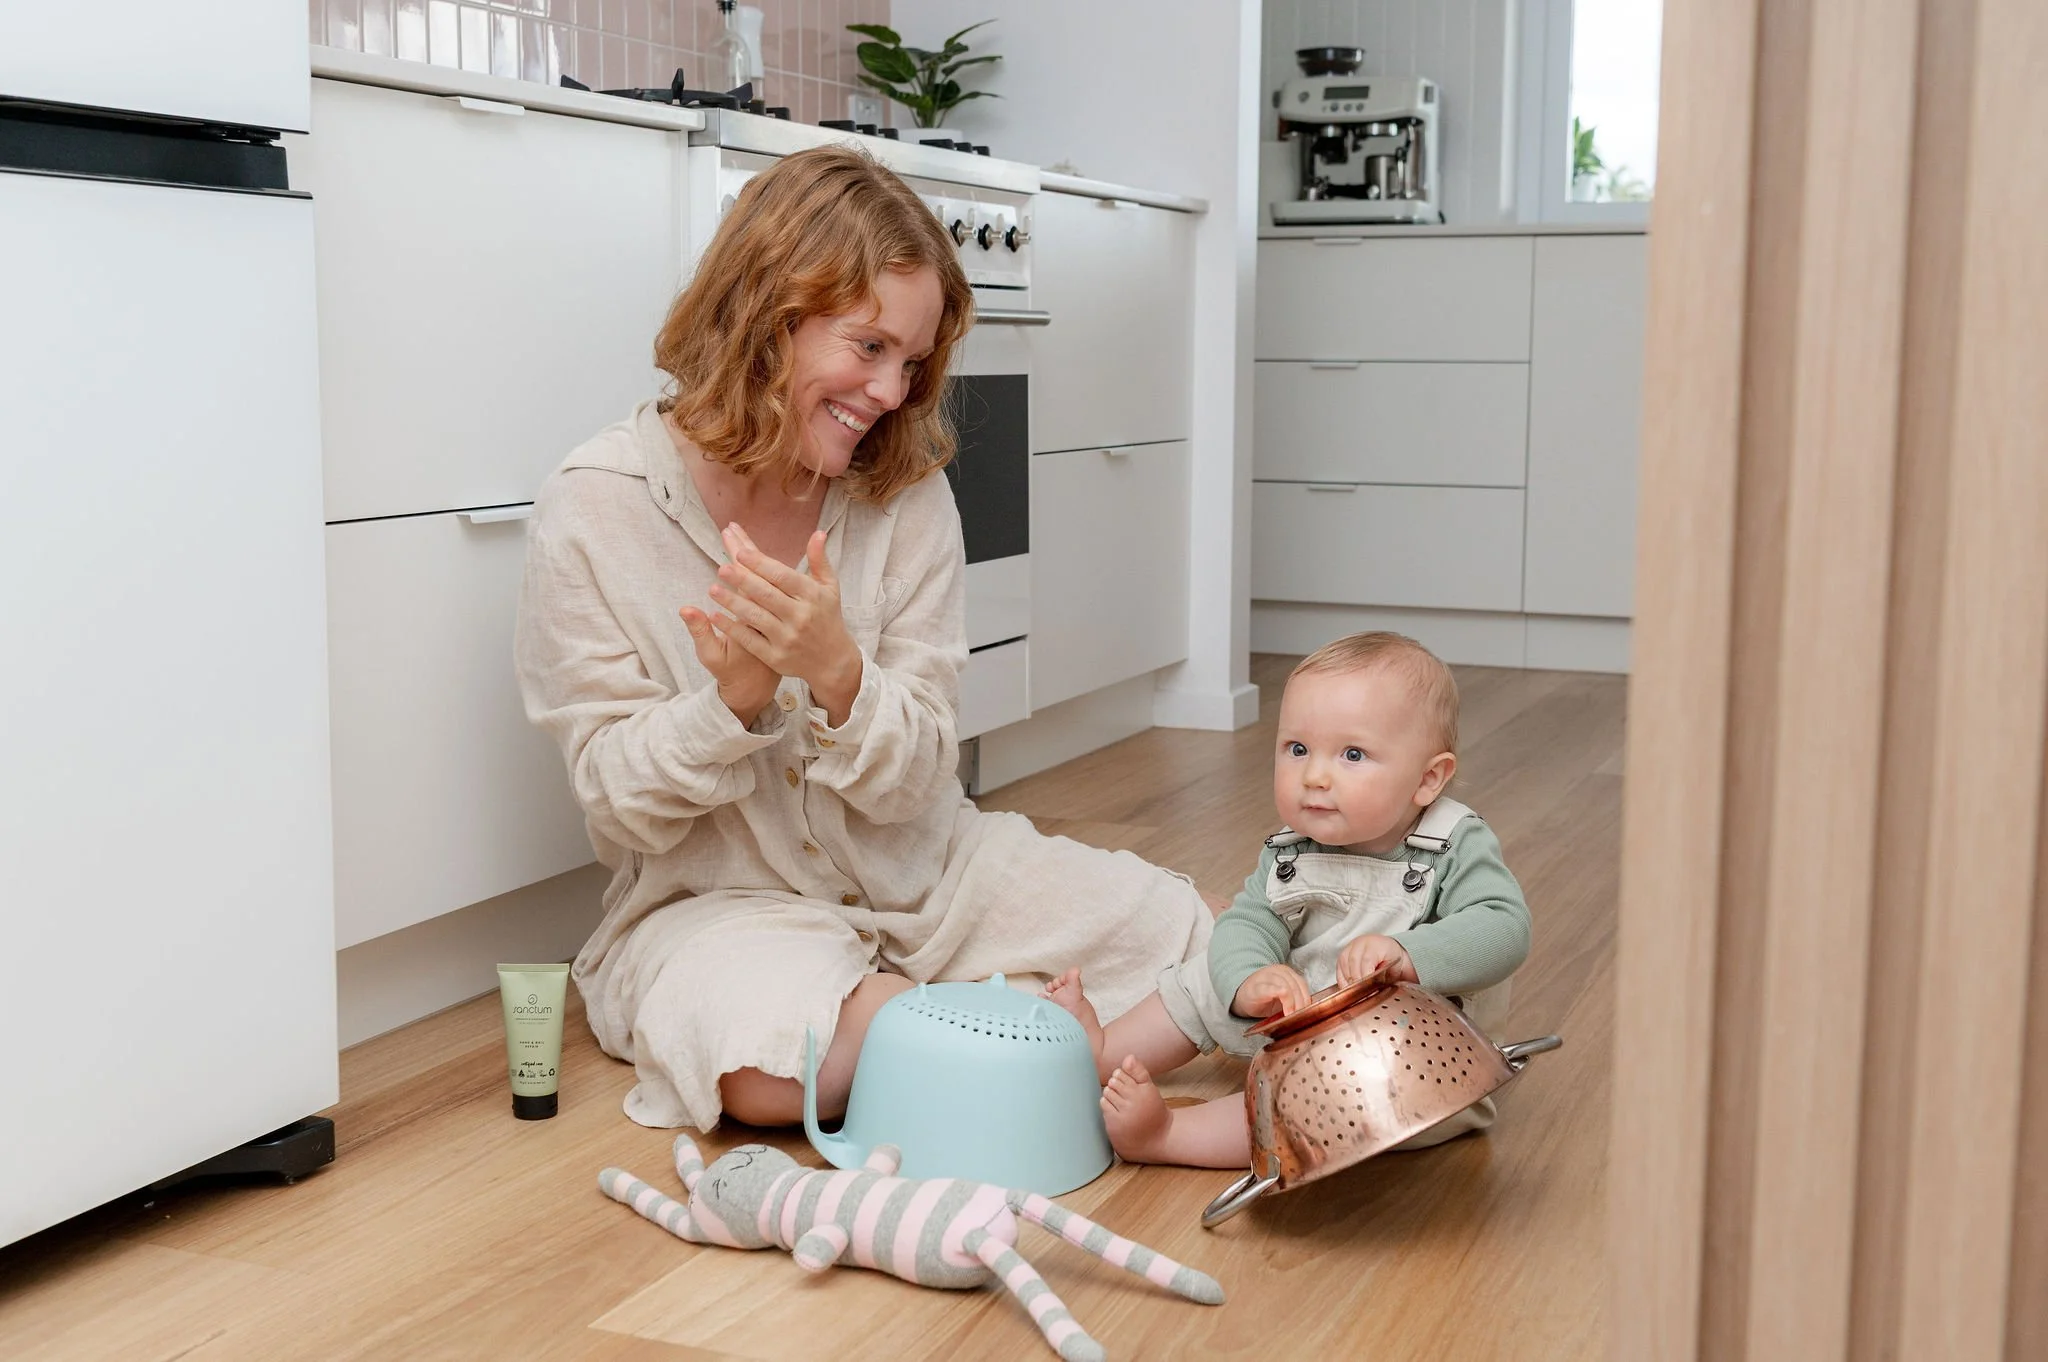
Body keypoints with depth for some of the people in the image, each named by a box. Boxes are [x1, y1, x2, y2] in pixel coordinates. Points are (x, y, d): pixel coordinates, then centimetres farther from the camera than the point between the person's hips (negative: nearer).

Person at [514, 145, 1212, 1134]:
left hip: (923, 874, 3)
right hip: (721, 902, -2)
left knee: (1188, 941, -11)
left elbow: (915, 785, -8)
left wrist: (839, 677, -30)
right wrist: (734, 698, -30)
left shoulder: (906, 494, -5)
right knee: (767, 1063, -35)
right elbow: (619, 806, -10)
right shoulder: (596, 507, -13)